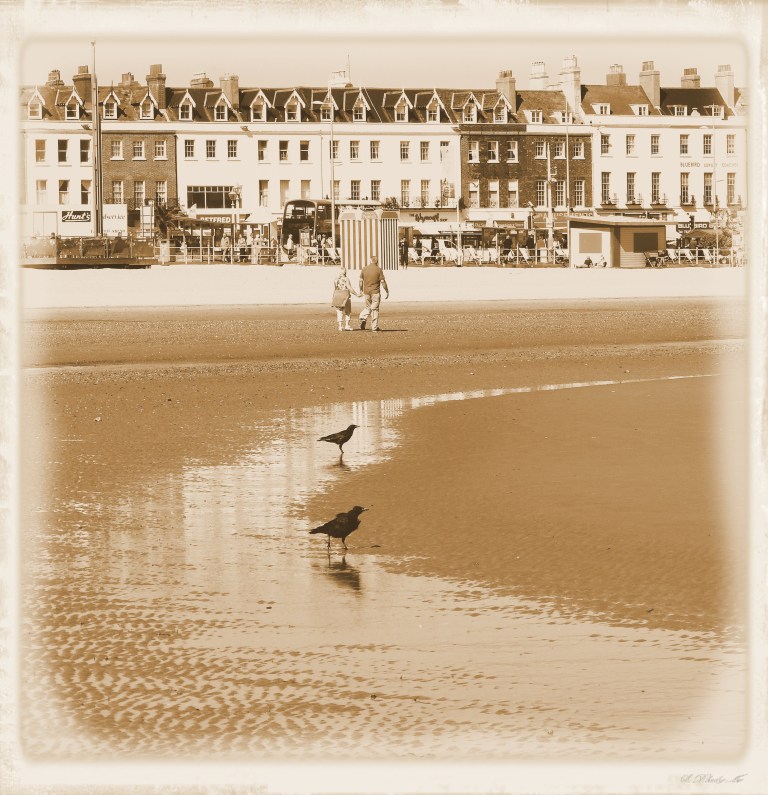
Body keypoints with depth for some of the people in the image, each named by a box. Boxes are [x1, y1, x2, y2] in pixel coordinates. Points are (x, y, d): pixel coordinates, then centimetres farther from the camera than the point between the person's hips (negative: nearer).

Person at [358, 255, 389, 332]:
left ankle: (363, 318, -5)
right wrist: (386, 291, 2)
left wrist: (361, 290, 20)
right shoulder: (378, 270, -8)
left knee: (367, 307, 20)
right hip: (375, 292, -3)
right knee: (374, 309, 4)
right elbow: (383, 281, -8)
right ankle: (374, 327, 6)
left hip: (366, 291, 3)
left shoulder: (364, 269, 2)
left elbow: (361, 281, 7)